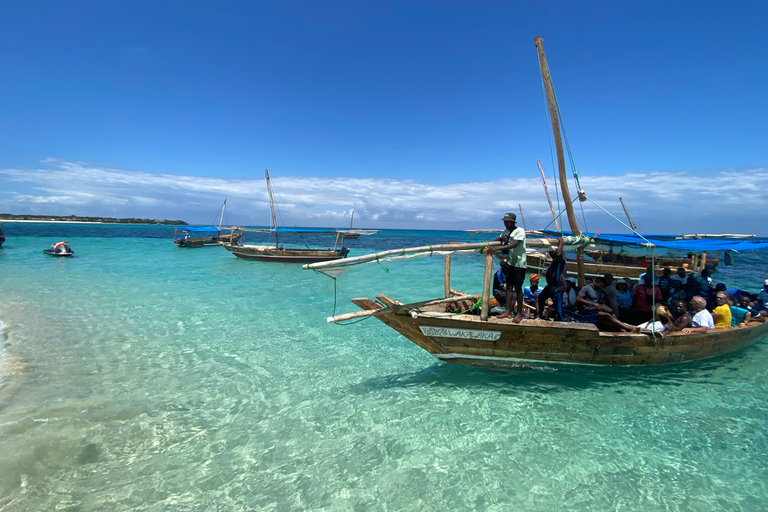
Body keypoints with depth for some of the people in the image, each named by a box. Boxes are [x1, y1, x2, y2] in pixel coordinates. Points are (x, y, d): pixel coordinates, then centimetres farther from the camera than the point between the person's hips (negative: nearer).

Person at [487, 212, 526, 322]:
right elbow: (500, 239, 30)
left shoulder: (520, 231, -14)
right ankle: (507, 312, 15)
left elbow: (513, 245, -26)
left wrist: (497, 248, -30)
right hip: (510, 262, 8)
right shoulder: (506, 232, 10)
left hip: (519, 264, -8)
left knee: (518, 288, -2)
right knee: (509, 287, 9)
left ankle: (520, 314, 8)